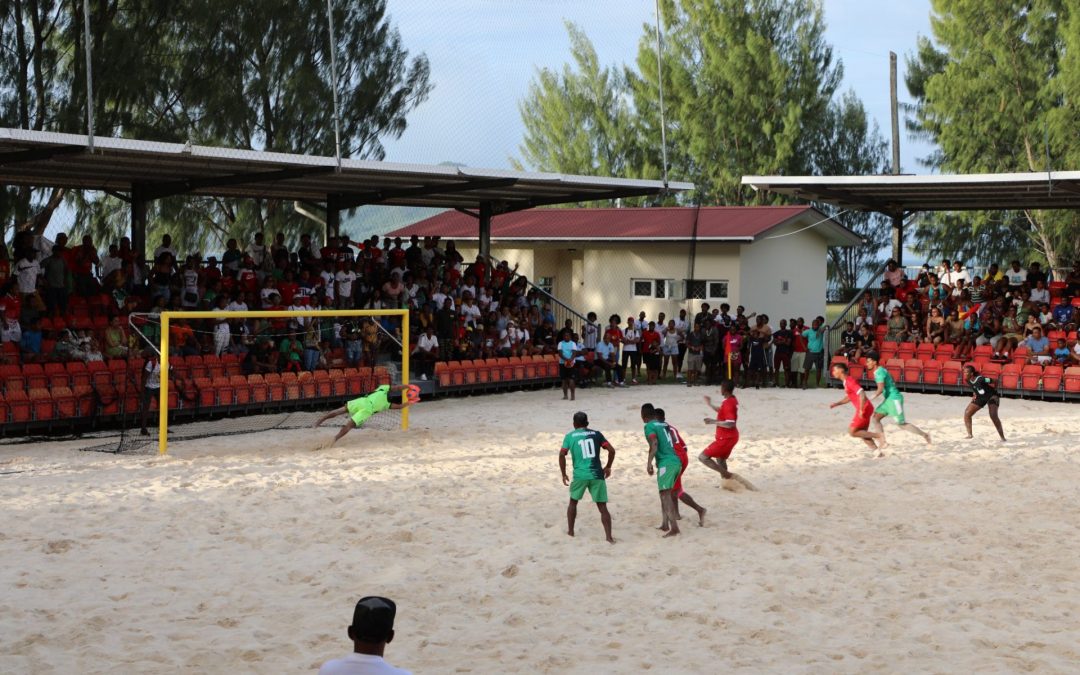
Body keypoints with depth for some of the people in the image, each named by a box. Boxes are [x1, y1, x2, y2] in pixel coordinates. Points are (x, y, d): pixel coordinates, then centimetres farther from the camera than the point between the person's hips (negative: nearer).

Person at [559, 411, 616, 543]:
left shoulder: (570, 436, 7)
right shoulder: (596, 434, 10)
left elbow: (562, 454, -5)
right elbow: (612, 450, 4)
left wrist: (563, 474, 5)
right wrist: (608, 467, 18)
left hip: (580, 475, 0)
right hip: (596, 475, 0)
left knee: (573, 502, 24)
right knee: (602, 507, 1)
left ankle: (570, 531, 30)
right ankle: (609, 537, -10)